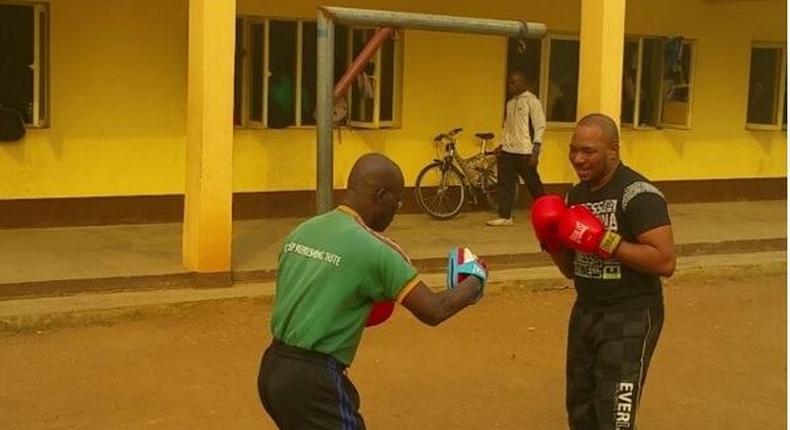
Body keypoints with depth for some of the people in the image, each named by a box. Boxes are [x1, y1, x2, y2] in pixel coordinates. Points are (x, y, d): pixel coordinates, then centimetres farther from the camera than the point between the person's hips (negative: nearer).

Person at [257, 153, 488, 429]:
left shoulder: (302, 231, 7)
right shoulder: (372, 249, -15)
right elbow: (433, 311, -12)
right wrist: (473, 284, 6)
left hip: (273, 368, 8)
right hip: (312, 379, -8)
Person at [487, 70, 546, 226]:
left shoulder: (532, 101, -8)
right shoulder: (510, 103, 14)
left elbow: (539, 127, -11)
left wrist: (535, 152, -16)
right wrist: (502, 146, 17)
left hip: (524, 153, -7)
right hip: (507, 152, 7)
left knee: (534, 185, 4)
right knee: (505, 184, 3)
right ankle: (505, 217, 7)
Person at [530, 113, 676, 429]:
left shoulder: (638, 194, -17)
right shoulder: (576, 195, 7)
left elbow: (665, 262, -26)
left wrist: (604, 241, -27)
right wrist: (552, 243, -6)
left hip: (630, 318, -8)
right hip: (585, 313, 8)